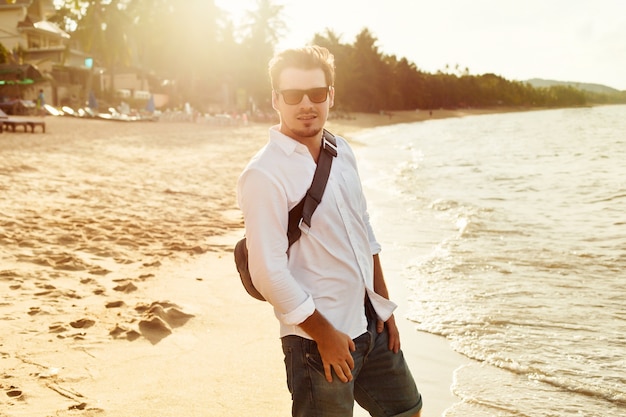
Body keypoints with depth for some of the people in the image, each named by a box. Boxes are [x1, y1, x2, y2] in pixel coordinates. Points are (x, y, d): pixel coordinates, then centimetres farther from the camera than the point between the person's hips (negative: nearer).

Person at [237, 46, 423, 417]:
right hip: (318, 337, -7)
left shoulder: (341, 152, 5)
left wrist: (384, 306, 12)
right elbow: (268, 272, -21)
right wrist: (325, 334, -15)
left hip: (369, 323, 8)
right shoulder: (264, 175, -18)